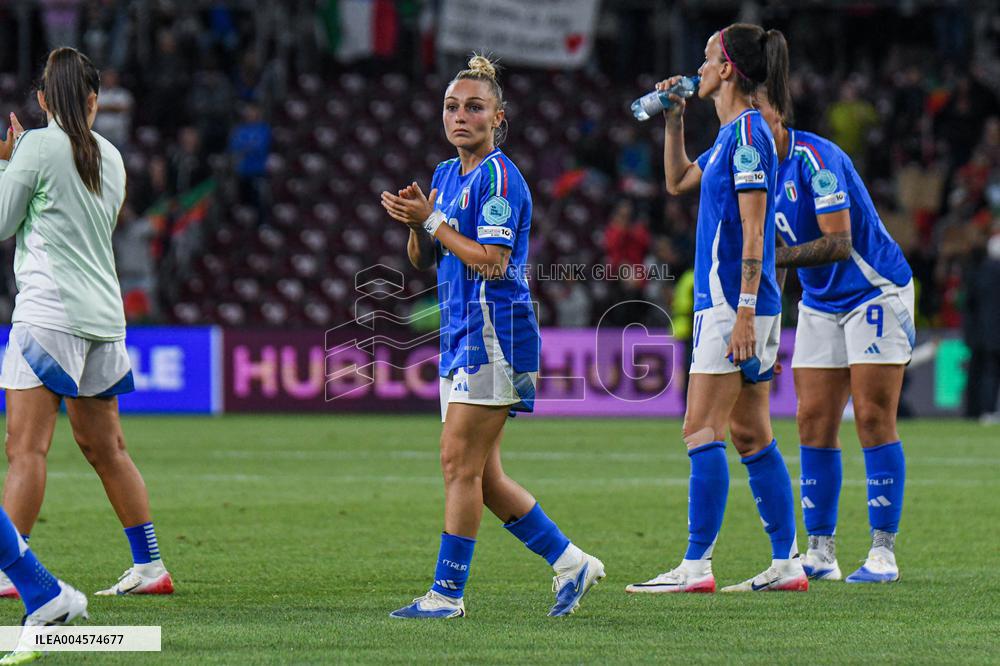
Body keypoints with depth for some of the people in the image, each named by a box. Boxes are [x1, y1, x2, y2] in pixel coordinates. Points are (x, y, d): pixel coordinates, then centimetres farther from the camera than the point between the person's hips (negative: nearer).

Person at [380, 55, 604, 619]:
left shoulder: (499, 176, -10)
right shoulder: (446, 175, 17)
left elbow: (492, 261, -18)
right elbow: (424, 261, 19)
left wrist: (433, 220, -15)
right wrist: (417, 225, -1)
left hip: (495, 334, -9)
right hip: (460, 338, 9)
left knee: (460, 463, -10)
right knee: (482, 475, 8)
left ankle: (448, 593, -6)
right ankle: (571, 563, 16)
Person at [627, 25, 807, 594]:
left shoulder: (748, 132, -13)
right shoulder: (732, 135, 16)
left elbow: (754, 231, -18)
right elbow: (678, 181, 34)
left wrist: (744, 312, -21)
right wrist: (674, 120, 23)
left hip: (732, 303, -10)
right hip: (733, 303, 10)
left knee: (703, 430, -10)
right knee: (751, 435, 10)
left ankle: (697, 565, -11)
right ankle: (788, 563, 11)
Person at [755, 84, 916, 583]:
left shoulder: (815, 158, -22)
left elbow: (839, 243, -27)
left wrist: (774, 258, -31)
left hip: (875, 293, -8)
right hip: (820, 304, 8)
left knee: (873, 418, -11)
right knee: (814, 423, -1)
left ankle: (883, 552, -8)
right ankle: (819, 552, 1)